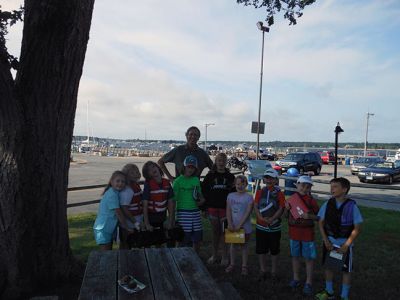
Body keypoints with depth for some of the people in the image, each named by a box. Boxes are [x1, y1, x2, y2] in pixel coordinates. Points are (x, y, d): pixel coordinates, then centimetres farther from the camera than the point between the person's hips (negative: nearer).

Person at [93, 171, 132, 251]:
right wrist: (127, 227, -11)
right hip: (103, 229, -9)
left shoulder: (115, 193, 6)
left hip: (110, 228, 9)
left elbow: (117, 212, 12)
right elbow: (118, 213, -20)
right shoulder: (112, 195, -22)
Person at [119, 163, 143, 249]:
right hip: (129, 226, -8)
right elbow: (124, 209, -25)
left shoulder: (136, 185, 6)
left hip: (136, 224, 8)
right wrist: (136, 223, -23)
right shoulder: (126, 190, -21)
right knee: (125, 247, 7)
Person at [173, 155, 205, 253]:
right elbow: (174, 199, -5)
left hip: (195, 212, 5)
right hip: (183, 213, -5)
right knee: (184, 239, -2)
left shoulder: (196, 180, 10)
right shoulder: (178, 181, -6)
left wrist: (202, 199, 1)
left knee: (197, 239, 11)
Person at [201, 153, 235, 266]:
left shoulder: (230, 176, 2)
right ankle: (214, 255, 25)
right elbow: (204, 191, 2)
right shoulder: (210, 176, 2)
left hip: (225, 208, -1)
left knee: (223, 232, 4)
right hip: (212, 207, 1)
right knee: (215, 232, 11)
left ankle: (224, 256, 17)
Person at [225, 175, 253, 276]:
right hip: (233, 226, 3)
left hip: (245, 227, -3)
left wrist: (239, 225, -19)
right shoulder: (230, 195, 1)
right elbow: (228, 211, -1)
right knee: (233, 244, 14)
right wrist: (230, 224, -11)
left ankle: (244, 266, 21)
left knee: (244, 245, 9)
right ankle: (232, 264, 27)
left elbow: (247, 213, -14)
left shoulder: (249, 197, -9)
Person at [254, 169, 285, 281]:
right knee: (261, 250, 11)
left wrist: (271, 219, -22)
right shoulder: (259, 192, 2)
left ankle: (273, 272, 26)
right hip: (260, 226, 2)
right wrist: (262, 218, -18)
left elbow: (281, 209, -11)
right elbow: (255, 206, -3)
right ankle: (263, 271, 27)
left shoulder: (279, 193, -5)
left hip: (274, 227, -2)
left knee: (274, 251, 10)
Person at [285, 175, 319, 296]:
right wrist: (286, 208, -11)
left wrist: (309, 216, -24)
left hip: (307, 233, -3)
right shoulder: (291, 199, 0)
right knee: (295, 256, 15)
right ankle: (296, 278, 32)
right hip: (293, 232, 3)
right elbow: (286, 215, 10)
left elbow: (319, 217, -6)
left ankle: (308, 283, 20)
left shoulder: (311, 200, -8)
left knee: (309, 258, 6)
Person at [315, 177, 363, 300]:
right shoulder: (327, 204, -6)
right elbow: (321, 223, 2)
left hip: (345, 244, -3)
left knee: (346, 271, 10)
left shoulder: (352, 206, -14)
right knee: (328, 267, 15)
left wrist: (346, 245, -14)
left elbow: (357, 228, -10)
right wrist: (326, 240, -6)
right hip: (329, 242, 3)